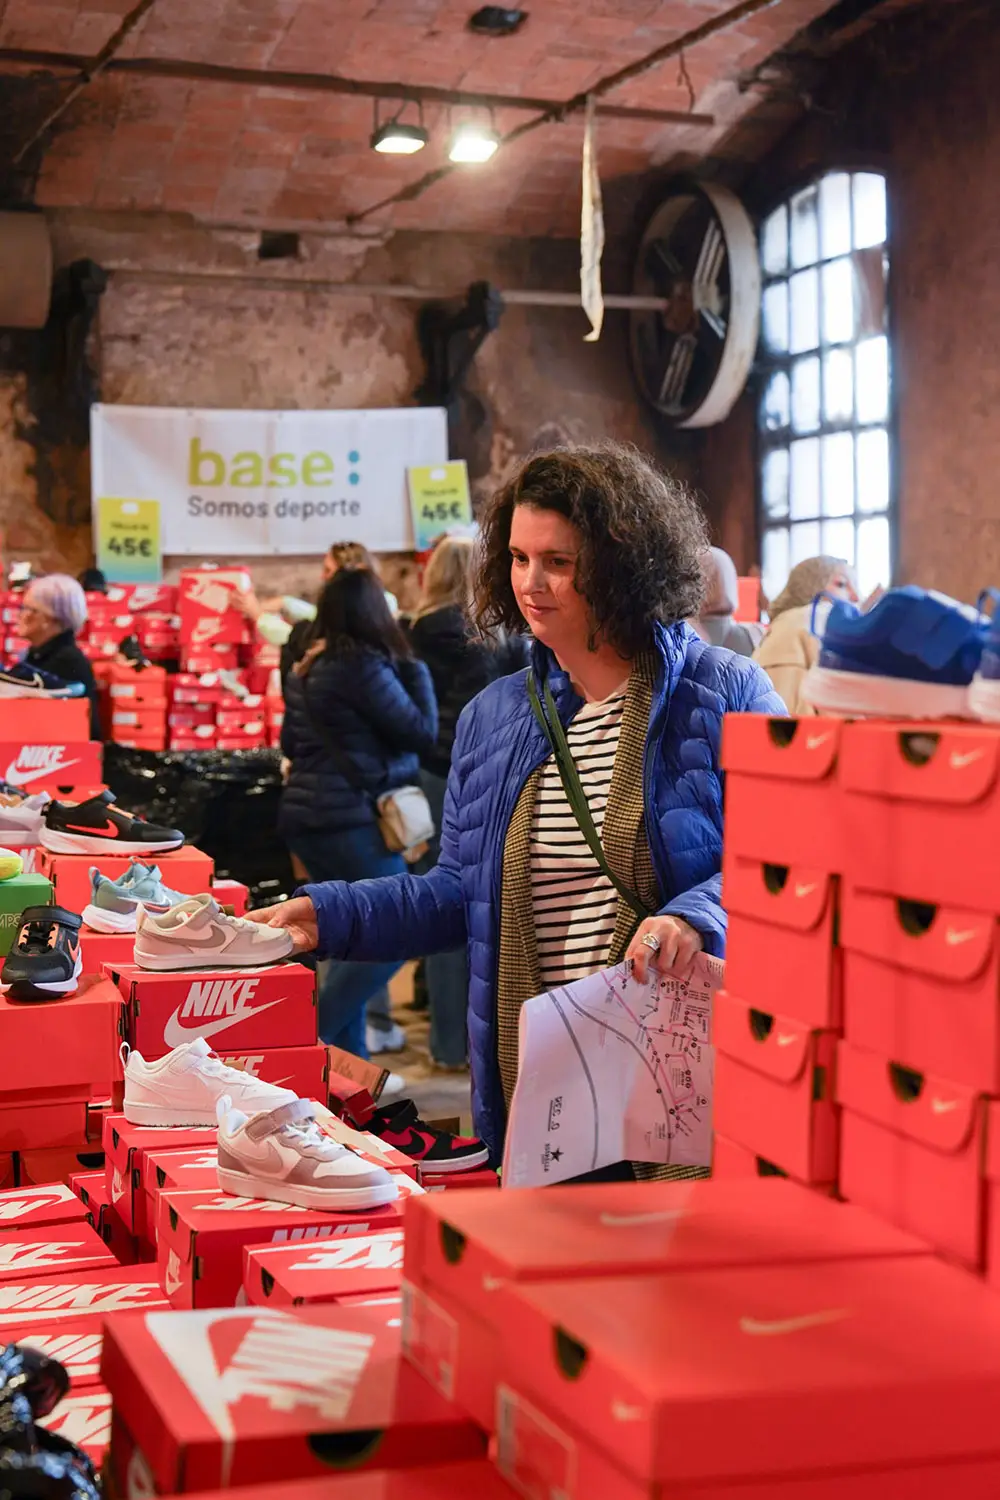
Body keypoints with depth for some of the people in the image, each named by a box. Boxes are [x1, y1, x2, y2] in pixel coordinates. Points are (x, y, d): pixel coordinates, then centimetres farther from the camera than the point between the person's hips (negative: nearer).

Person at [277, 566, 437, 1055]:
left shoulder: (307, 668, 11)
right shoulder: (364, 667, -15)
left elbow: (290, 743, 23)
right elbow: (422, 731, -11)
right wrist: (415, 668, -1)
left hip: (306, 814, 9)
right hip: (350, 819, -9)